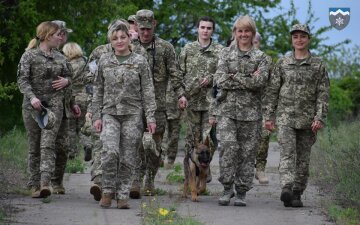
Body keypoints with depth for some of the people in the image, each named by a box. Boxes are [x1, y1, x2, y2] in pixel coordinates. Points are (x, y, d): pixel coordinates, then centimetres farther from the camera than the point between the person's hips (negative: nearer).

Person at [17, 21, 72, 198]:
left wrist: (66, 81, 1)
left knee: (48, 144, -13)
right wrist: (31, 97, -22)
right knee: (34, 146, 4)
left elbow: (69, 75, 25)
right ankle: (35, 185, 11)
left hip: (54, 104, 2)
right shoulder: (29, 56, 0)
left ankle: (45, 183, -22)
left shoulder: (60, 57, 13)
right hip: (33, 105, -2)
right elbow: (22, 79, -7)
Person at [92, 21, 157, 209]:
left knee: (128, 157, -1)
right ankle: (108, 191, -2)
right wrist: (97, 116, 6)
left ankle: (123, 195, 8)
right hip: (110, 113, 0)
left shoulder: (140, 62, 4)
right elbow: (98, 90, 12)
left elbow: (148, 91, 3)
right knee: (110, 151, -18)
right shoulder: (104, 61, 9)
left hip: (132, 114, 0)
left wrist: (150, 117, -4)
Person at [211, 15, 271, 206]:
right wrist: (248, 80, -7)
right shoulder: (226, 53, 10)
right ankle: (227, 188, -5)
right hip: (227, 109, 0)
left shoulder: (261, 57, 9)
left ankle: (241, 192, 9)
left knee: (247, 152, 1)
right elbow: (219, 80, -3)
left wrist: (234, 77, -8)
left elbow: (260, 81, -8)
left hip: (250, 111, 0)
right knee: (227, 146, -17)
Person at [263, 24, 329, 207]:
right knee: (287, 153, -16)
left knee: (303, 158, 5)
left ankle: (297, 194, 12)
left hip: (307, 119, 1)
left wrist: (320, 118, -9)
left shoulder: (318, 65, 4)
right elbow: (272, 91, 8)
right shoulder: (282, 64, 7)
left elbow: (323, 94, 1)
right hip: (285, 116, -1)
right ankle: (286, 189, -31)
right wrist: (268, 116, 3)